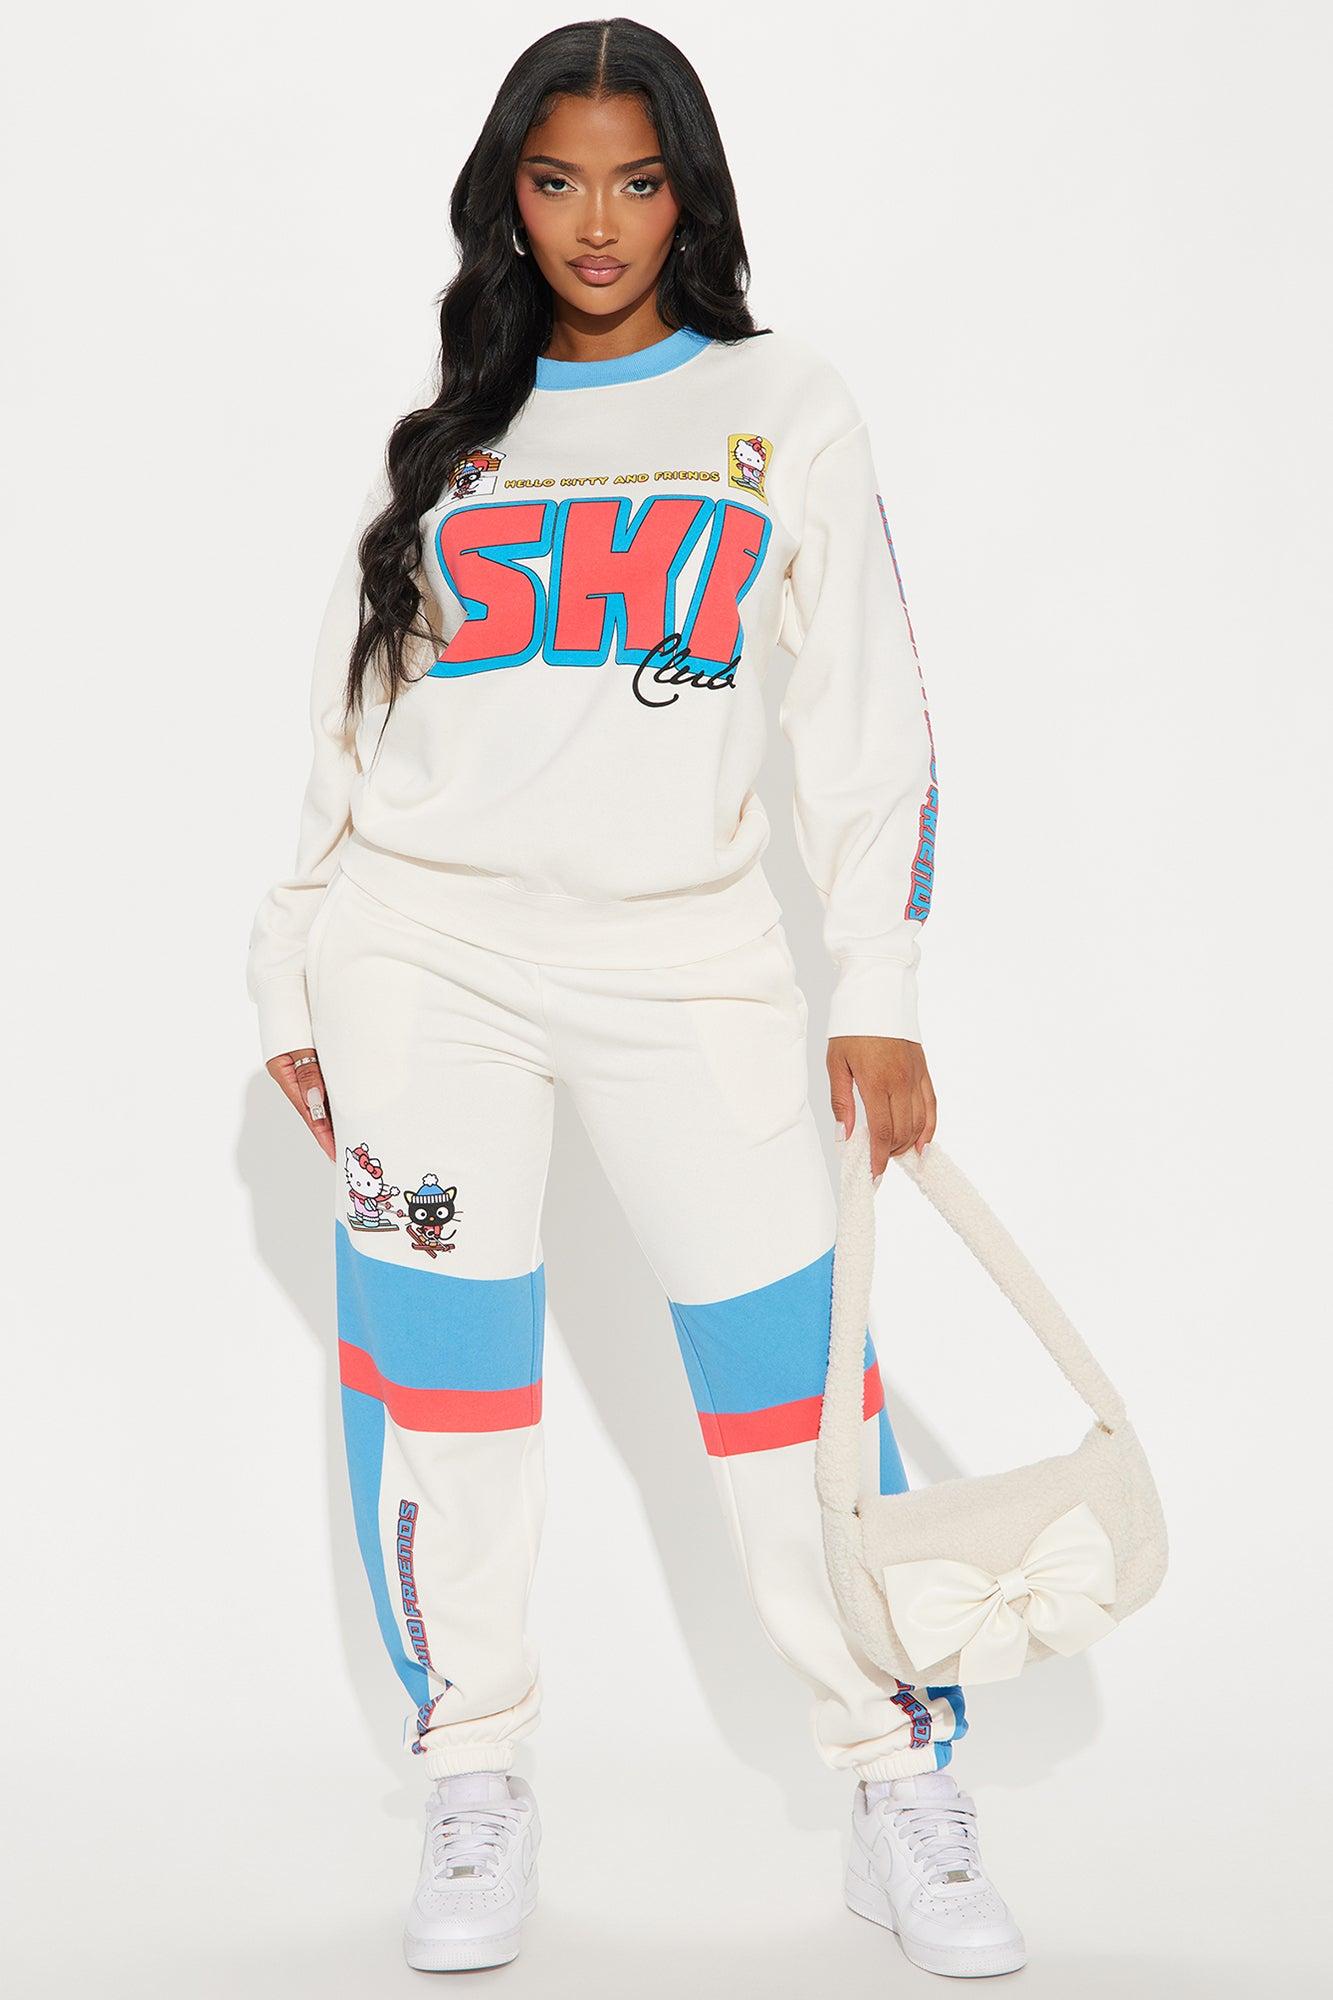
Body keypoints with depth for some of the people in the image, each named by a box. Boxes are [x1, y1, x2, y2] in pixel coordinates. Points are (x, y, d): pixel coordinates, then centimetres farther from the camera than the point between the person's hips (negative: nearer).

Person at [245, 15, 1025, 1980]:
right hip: (427, 954, 2)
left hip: (690, 957, -1)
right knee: (441, 1383, 1)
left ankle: (907, 1810, 8)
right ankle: (476, 1796, 17)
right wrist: (296, 986, 11)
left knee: (794, 1376, -5)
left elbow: (868, 710, 4)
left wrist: (880, 995, -3)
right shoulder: (446, 430, 13)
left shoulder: (783, 405, 8)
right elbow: (347, 718, 14)